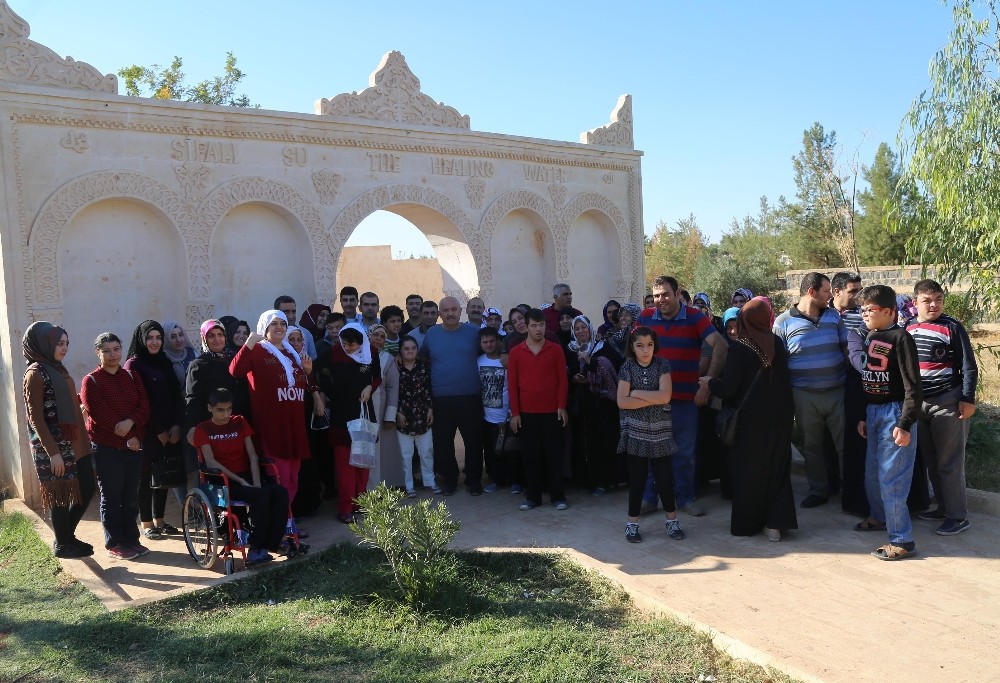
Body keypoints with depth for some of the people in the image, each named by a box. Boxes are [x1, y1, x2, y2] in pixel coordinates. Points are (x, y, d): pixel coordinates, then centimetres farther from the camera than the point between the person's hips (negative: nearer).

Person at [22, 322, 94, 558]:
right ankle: (62, 544, 19)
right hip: (54, 447, -8)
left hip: (74, 444, 8)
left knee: (86, 489, 11)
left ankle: (67, 536, 27)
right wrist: (52, 452, -19)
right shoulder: (35, 374, -13)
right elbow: (36, 418, -16)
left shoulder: (58, 369, 11)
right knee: (61, 495, 4)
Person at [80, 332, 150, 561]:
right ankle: (114, 544, 13)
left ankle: (132, 540, 20)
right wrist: (128, 437, -13)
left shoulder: (132, 377, 10)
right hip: (106, 448, -4)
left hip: (133, 446, 4)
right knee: (111, 498, 3)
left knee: (131, 497, 9)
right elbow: (99, 414, -12)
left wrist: (130, 422, -19)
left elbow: (144, 407, 1)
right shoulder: (91, 381, -4)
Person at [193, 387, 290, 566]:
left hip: (247, 476, 5)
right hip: (223, 481, -5)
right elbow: (211, 462, -9)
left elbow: (252, 455, 7)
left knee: (281, 493, -25)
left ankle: (269, 545, -22)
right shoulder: (203, 429, 2)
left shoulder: (240, 422, 14)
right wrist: (240, 481, -17)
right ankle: (256, 549, -25)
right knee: (261, 495, -33)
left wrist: (257, 483, -9)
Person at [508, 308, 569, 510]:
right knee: (530, 455, 6)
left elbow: (563, 380, 2)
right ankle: (532, 496, 16)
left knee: (554, 454, 4)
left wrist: (562, 407, -5)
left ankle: (558, 496, 13)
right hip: (526, 413, 1)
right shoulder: (516, 352, 2)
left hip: (552, 412, -1)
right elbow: (512, 384, 2)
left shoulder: (555, 350, 1)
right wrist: (514, 413, -2)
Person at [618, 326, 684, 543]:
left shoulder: (662, 365, 0)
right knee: (636, 477, 5)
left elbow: (665, 396, -12)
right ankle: (632, 523, 15)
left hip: (660, 431, 1)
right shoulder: (627, 367, -1)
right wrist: (654, 400, -11)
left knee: (664, 476, 4)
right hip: (635, 431, 0)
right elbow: (622, 402, -10)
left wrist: (637, 393, -10)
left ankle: (672, 520, 20)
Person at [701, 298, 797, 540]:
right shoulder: (777, 344, -1)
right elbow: (783, 380, 9)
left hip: (750, 419, -4)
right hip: (779, 417, 4)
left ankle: (746, 523, 17)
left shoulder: (739, 348, -15)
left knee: (747, 470, 9)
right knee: (776, 468, 13)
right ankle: (775, 523, 9)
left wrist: (709, 383, 1)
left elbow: (728, 388, -16)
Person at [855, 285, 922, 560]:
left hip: (894, 412, -8)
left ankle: (902, 540, 3)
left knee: (891, 478, -6)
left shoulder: (900, 338, -13)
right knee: (872, 473, 18)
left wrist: (905, 424, -19)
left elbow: (913, 386, -15)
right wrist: (862, 416, 16)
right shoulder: (868, 338, 11)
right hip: (873, 411, 8)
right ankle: (880, 517, 39)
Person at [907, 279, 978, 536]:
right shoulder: (908, 327, 8)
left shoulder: (952, 327, -6)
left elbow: (969, 366, -5)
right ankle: (943, 507, 23)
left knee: (949, 462, -2)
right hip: (918, 402, 5)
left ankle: (958, 516, 6)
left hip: (948, 402, -5)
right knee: (931, 461, 11)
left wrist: (968, 399, -10)